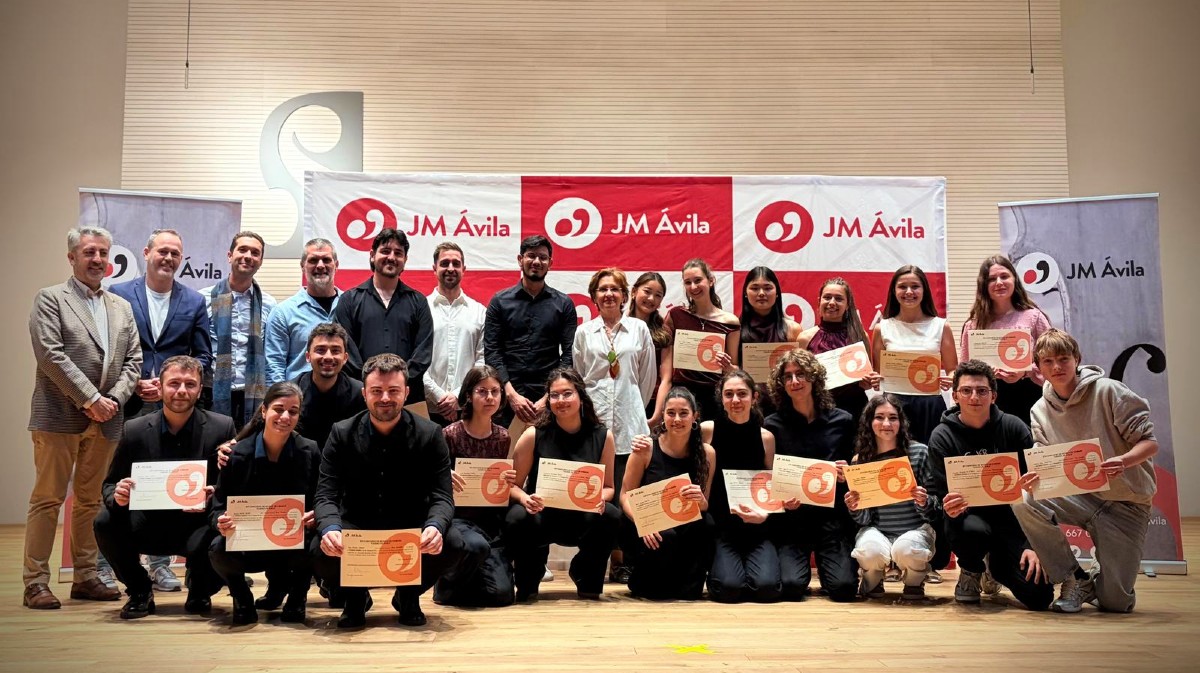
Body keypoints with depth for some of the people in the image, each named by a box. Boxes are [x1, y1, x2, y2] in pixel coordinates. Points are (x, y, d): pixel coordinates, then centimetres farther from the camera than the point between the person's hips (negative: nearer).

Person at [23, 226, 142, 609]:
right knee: (47, 499, -1)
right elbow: (50, 355, -11)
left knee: (91, 501, 10)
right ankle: (35, 583, 5)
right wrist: (91, 399, -14)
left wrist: (113, 399, -5)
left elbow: (133, 360, 12)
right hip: (60, 416, -5)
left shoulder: (121, 307, 17)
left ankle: (85, 577, 17)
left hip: (105, 419, 5)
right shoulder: (50, 299, 1)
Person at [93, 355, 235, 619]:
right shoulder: (135, 431, -2)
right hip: (149, 526, 2)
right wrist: (117, 496, -19)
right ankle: (139, 592, 3)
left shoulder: (222, 428, -6)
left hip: (198, 527, -2)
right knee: (106, 523, -25)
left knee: (218, 541, -34)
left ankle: (199, 592, 5)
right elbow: (109, 485, 5)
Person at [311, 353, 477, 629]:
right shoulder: (342, 434, -5)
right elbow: (326, 495, -10)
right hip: (356, 530, 0)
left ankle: (409, 596, 6)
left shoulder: (430, 434, -7)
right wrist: (331, 528, -34)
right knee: (320, 550, -30)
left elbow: (442, 497, -11)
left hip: (411, 529, 0)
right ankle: (355, 598, 7)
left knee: (452, 545, -29)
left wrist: (435, 527, -36)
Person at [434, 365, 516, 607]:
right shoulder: (450, 434, -9)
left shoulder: (502, 437, 5)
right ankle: (449, 583, -4)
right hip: (457, 517, -4)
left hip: (490, 518, 4)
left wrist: (509, 482, -7)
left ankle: (468, 581, 23)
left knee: (501, 594, -13)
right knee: (477, 546, -39)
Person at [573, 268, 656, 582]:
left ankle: (621, 560, 3)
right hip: (593, 418, 1)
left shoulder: (639, 329, 9)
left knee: (625, 492, -4)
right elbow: (576, 376, 15)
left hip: (629, 421, 0)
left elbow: (648, 376, 13)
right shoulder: (584, 332, 11)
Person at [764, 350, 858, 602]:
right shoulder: (773, 425, 1)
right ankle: (799, 564, 17)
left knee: (844, 588, -17)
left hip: (832, 517, 1)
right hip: (791, 519, -1)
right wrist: (780, 500, -15)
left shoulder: (842, 421, 5)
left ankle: (826, 564, 20)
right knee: (791, 586, -20)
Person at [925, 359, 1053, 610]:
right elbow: (938, 492, -6)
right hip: (966, 514, -1)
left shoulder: (1014, 428, -3)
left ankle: (998, 568, 23)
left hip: (1010, 514, 2)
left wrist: (1033, 544, -14)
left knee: (1040, 596, -14)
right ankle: (971, 571, 0)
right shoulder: (943, 436, -6)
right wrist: (947, 507, -33)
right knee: (973, 530, -39)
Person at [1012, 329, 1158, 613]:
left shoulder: (1108, 390, -10)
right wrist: (1034, 477, -23)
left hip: (1127, 502, -3)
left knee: (1115, 603, -12)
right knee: (1023, 501, -28)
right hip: (1081, 495, 4)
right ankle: (1076, 580, -7)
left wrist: (1123, 461, -33)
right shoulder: (1041, 410, 3)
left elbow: (1150, 442, -11)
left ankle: (1101, 582, 30)